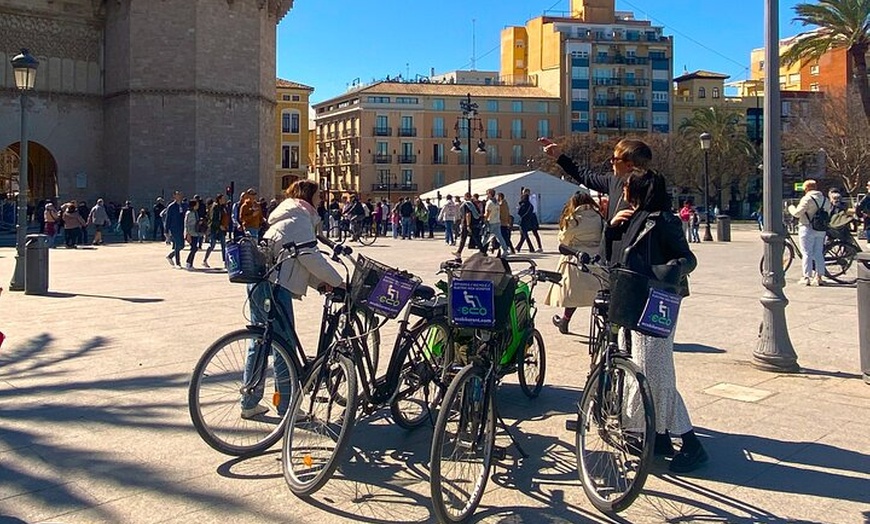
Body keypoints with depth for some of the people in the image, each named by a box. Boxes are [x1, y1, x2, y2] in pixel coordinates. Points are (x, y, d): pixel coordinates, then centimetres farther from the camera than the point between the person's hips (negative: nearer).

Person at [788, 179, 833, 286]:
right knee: (818, 253, 11)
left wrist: (791, 208, 3)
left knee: (807, 253, -2)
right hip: (821, 230, 6)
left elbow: (797, 213, -15)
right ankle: (818, 277, 13)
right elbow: (829, 211, 15)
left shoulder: (807, 199, -12)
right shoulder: (825, 199, 10)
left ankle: (806, 277, -1)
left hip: (807, 229, -6)